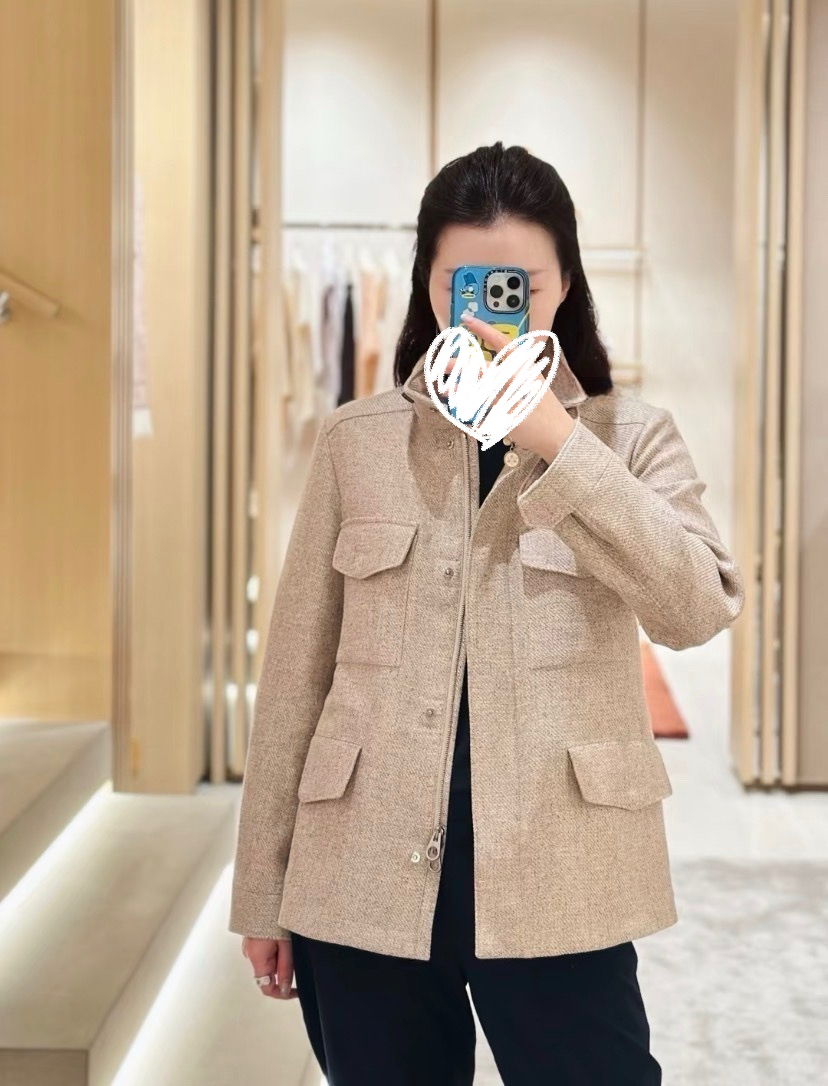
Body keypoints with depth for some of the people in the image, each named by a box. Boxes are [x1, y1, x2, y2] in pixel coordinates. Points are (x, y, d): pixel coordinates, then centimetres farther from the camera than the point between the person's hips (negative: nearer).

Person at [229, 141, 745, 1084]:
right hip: (364, 881, 2)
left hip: (558, 887, -1)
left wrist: (554, 441, -18)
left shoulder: (630, 436, 4)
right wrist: (263, 887, 7)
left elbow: (699, 609, -12)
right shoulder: (356, 440, 6)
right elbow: (297, 667, 6)